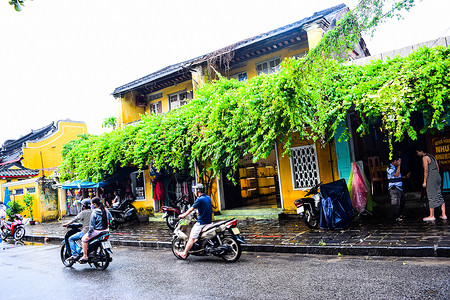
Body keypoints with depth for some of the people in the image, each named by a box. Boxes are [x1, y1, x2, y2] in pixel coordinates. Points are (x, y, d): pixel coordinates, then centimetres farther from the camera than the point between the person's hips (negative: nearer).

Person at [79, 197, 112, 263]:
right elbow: (110, 218, 12)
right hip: (106, 230, 8)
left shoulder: (94, 213, -14)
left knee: (84, 239, 6)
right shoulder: (105, 210, 4)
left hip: (97, 231, -8)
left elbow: (92, 225, -13)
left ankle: (85, 256, 3)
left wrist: (89, 234, -7)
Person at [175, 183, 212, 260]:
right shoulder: (208, 198, 9)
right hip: (209, 221, 8)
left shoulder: (199, 200, -15)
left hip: (201, 223, -8)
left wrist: (183, 215, 5)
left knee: (192, 238, -4)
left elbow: (191, 210, -8)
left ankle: (184, 254, -1)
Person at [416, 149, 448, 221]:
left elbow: (426, 170, -16)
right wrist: (437, 177, 23)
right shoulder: (432, 156, 15)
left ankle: (432, 216, 0)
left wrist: (424, 181, -14)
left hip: (431, 178, -9)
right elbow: (437, 167, 18)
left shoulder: (424, 158, -11)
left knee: (431, 196, -4)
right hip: (437, 176, 9)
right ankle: (444, 215, 14)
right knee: (439, 195, 12)